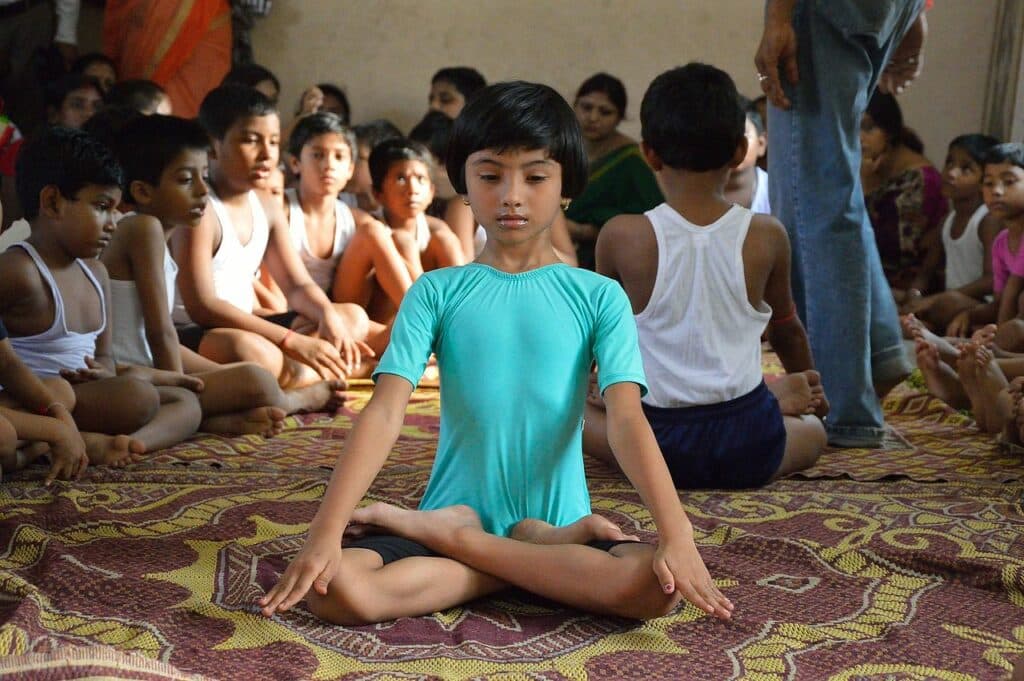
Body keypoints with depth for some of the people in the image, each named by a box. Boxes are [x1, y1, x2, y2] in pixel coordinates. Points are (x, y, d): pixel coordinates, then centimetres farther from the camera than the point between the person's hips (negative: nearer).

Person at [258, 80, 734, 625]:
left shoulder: (598, 298, 3)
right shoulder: (437, 293, 4)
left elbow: (627, 420, -8)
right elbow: (385, 411, -7)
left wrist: (677, 535, -24)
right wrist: (324, 533, -21)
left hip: (561, 518, 0)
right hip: (453, 510, 0)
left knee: (657, 586, -31)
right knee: (336, 586, -29)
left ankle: (456, 539, -12)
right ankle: (549, 556, -14)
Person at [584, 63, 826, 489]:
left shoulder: (621, 237, -8)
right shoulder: (767, 237, -3)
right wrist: (808, 384, 37)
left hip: (658, 447, -3)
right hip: (750, 452, 4)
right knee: (812, 430, 36)